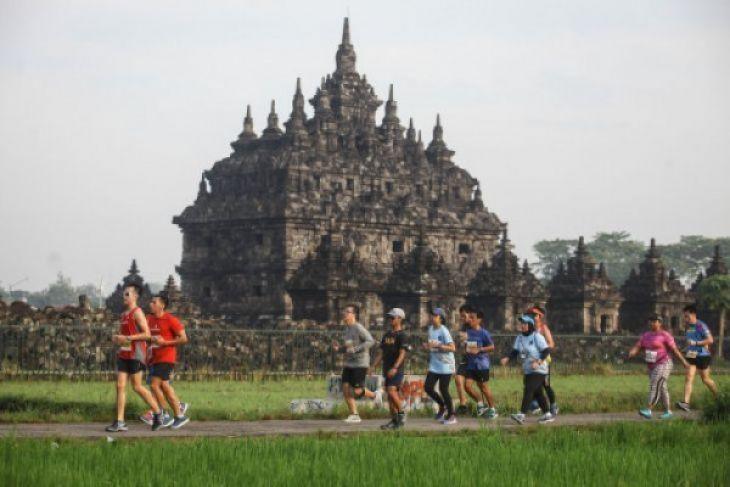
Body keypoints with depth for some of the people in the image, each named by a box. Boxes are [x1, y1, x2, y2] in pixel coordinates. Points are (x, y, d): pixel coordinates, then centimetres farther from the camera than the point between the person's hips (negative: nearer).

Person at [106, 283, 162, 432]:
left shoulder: (137, 313, -8)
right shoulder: (123, 314, 17)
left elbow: (147, 334, -16)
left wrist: (127, 338, -19)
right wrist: (116, 338, 7)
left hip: (135, 354, -8)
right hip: (123, 353, 8)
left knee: (137, 386, -3)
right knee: (120, 386, 0)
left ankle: (158, 413, 12)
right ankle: (120, 422, -2)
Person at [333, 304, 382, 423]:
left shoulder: (358, 328, -13)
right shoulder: (347, 329, 14)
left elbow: (371, 341, -22)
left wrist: (355, 349, -25)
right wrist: (339, 348, 5)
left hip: (360, 364, -8)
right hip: (348, 364, 8)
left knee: (357, 391, -9)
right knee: (346, 389, -2)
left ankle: (375, 395, 20)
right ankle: (354, 415, 5)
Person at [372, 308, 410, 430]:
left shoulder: (402, 336, -7)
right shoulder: (386, 336, 16)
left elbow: (402, 354, -16)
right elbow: (382, 354, 20)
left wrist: (395, 368, -27)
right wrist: (373, 366, 11)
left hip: (397, 370, -8)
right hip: (387, 370, 8)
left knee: (391, 391, -20)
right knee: (390, 395, 6)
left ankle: (401, 414, -7)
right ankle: (394, 420, 10)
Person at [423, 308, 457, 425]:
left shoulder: (444, 331, -14)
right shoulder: (430, 329, 9)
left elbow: (452, 348, -21)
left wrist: (437, 345, -28)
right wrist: (427, 346, 1)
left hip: (445, 365, -7)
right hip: (434, 365, 7)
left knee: (443, 389, -6)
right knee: (428, 387, -1)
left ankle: (451, 415, 8)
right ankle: (442, 406, 22)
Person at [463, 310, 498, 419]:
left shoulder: (483, 333, -10)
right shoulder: (467, 332, 4)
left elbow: (492, 347, -8)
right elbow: (464, 346, 17)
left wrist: (479, 350, -16)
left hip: (482, 364, -5)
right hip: (470, 364, 5)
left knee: (484, 387, 2)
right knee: (467, 386, -5)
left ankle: (492, 409, 17)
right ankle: (480, 403, 18)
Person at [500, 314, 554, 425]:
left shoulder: (537, 336, -11)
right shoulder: (520, 337, 10)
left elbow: (546, 350, -13)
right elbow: (515, 351, 4)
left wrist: (538, 362, -26)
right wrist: (507, 358, -16)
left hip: (538, 370, -8)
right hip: (527, 370, 8)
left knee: (528, 390, -18)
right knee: (537, 393, 12)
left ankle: (521, 415, -26)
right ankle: (547, 415, 21)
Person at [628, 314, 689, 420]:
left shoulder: (665, 335, -11)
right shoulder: (646, 336, 8)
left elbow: (675, 349, -11)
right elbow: (636, 348, 0)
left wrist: (684, 362, -11)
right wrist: (631, 353, -22)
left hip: (663, 364, -8)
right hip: (652, 366, 8)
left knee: (655, 386, -16)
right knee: (662, 388, 12)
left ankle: (648, 411, -23)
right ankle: (668, 412, 20)